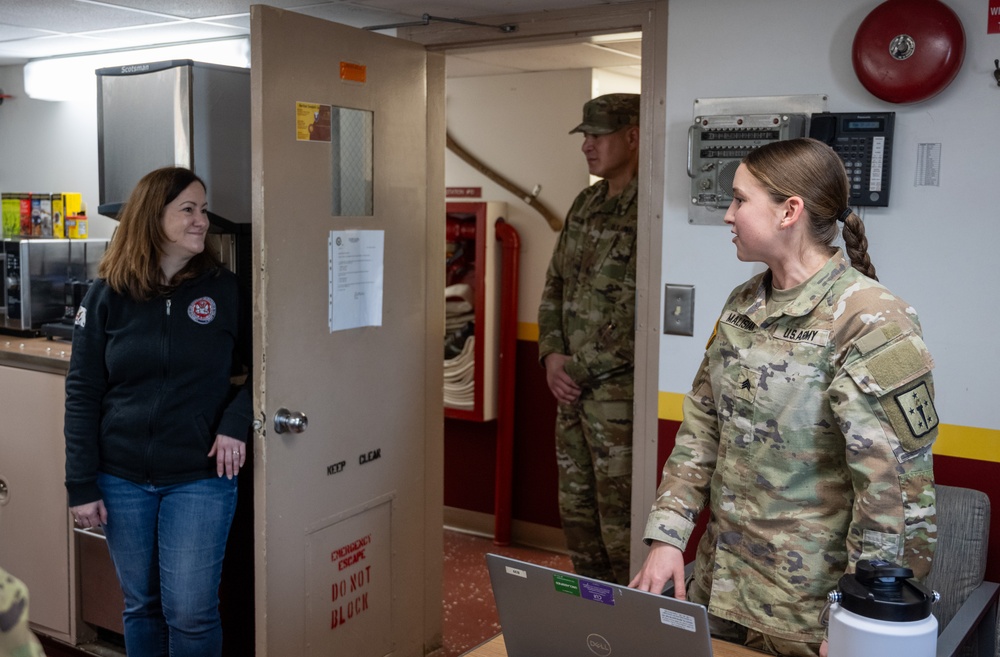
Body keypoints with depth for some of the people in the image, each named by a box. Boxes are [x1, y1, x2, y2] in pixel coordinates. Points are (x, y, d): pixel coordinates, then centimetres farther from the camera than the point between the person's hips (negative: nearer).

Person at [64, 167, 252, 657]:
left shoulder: (225, 289, -3)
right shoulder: (107, 295, -1)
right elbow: (82, 392, 1)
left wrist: (237, 420, -14)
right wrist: (81, 485, -2)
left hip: (201, 478, -1)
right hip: (122, 480, 2)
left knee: (190, 614, 0)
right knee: (140, 605, 15)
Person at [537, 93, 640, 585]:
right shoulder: (585, 205, 11)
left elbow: (636, 319, -20)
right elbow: (554, 286, 16)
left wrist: (578, 370, -13)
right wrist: (551, 356, 1)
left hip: (620, 392, -8)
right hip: (573, 388, 9)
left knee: (620, 522, 2)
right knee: (575, 510, 18)